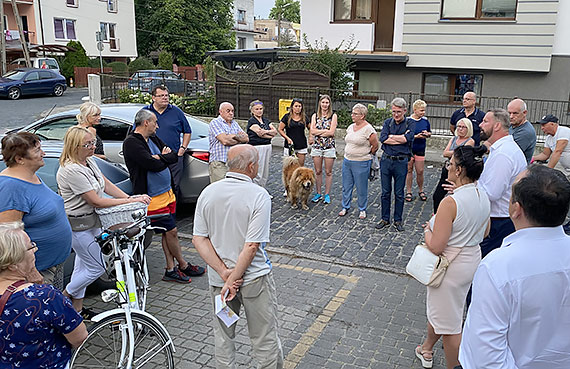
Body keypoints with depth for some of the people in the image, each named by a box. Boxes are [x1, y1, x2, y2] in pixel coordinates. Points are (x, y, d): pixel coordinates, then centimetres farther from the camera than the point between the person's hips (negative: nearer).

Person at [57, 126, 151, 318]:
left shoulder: (88, 161, 4)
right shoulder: (71, 170, -25)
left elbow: (106, 184, 8)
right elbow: (96, 201, -24)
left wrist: (130, 197, -7)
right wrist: (130, 201, -23)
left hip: (91, 222, 9)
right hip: (78, 225, -9)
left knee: (83, 266, 18)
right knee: (96, 268, 0)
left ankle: (77, 309, 32)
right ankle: (63, 298, 21)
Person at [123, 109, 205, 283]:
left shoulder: (153, 139, 13)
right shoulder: (131, 143, -14)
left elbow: (174, 156, 8)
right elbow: (154, 165, -22)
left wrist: (160, 157, -10)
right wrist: (165, 158, -3)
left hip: (167, 192, 8)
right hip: (153, 197, -8)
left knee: (168, 232, 11)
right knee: (171, 231, 1)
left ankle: (171, 270, 19)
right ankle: (183, 265, 18)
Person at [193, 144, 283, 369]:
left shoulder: (208, 193, -3)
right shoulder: (259, 196, -17)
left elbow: (199, 239, -6)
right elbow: (252, 246, -22)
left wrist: (224, 273, -10)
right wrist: (233, 280, -16)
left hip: (218, 279, 4)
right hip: (254, 278, -4)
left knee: (223, 337, 20)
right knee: (265, 339, 12)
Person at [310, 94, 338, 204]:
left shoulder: (333, 116, 0)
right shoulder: (315, 115, 8)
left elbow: (331, 132, -10)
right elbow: (312, 131, -4)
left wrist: (318, 132, -8)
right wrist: (325, 131, -10)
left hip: (329, 146, -2)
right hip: (316, 146, 2)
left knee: (328, 172, 3)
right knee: (318, 171, 8)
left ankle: (327, 194, 12)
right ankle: (318, 193, 18)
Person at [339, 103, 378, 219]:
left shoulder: (368, 129, -15)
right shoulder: (351, 127, 7)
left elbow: (375, 146, -8)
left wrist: (367, 155, 3)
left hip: (361, 163, -7)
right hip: (347, 161, 7)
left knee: (361, 188, 5)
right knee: (346, 186, 13)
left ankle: (362, 210, 20)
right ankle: (345, 207, 27)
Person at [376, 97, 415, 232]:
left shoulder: (410, 123, 0)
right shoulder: (388, 122, 7)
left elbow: (408, 138, -18)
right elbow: (382, 138, -9)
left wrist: (391, 136, -8)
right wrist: (401, 139, -12)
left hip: (401, 162, -2)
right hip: (386, 160, 2)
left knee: (399, 193, 7)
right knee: (385, 192, 9)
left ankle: (397, 220, 19)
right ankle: (385, 219, 21)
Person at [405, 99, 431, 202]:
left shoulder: (425, 120, 4)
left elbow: (430, 134, 16)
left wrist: (427, 134, -6)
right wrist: (416, 136, -22)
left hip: (420, 149, 3)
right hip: (408, 149, -3)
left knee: (420, 171, 4)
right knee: (409, 170, 6)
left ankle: (421, 191, 22)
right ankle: (408, 192, 17)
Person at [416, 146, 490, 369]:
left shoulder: (450, 202, -29)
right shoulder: (483, 197, -4)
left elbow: (436, 247, -26)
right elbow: (484, 233, 12)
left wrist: (427, 230, -7)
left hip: (452, 266, -9)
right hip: (472, 260, 9)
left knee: (449, 324, 9)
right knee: (437, 307, 29)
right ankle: (426, 349, 50)